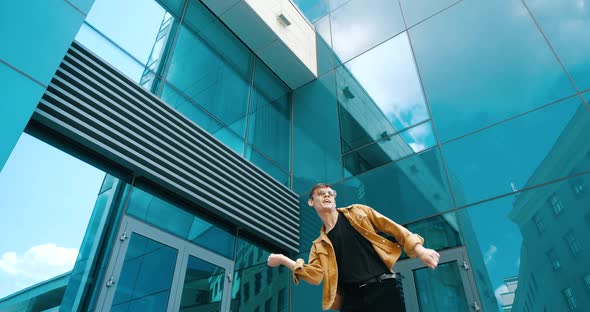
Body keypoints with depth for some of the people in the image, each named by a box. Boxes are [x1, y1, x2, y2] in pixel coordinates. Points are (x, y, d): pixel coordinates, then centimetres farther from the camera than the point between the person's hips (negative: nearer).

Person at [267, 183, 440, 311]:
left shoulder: (357, 212, 12)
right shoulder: (319, 245, 16)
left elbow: (394, 228, 9)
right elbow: (315, 274, 1)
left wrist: (418, 249, -5)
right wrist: (284, 260, -7)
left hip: (384, 288, -2)